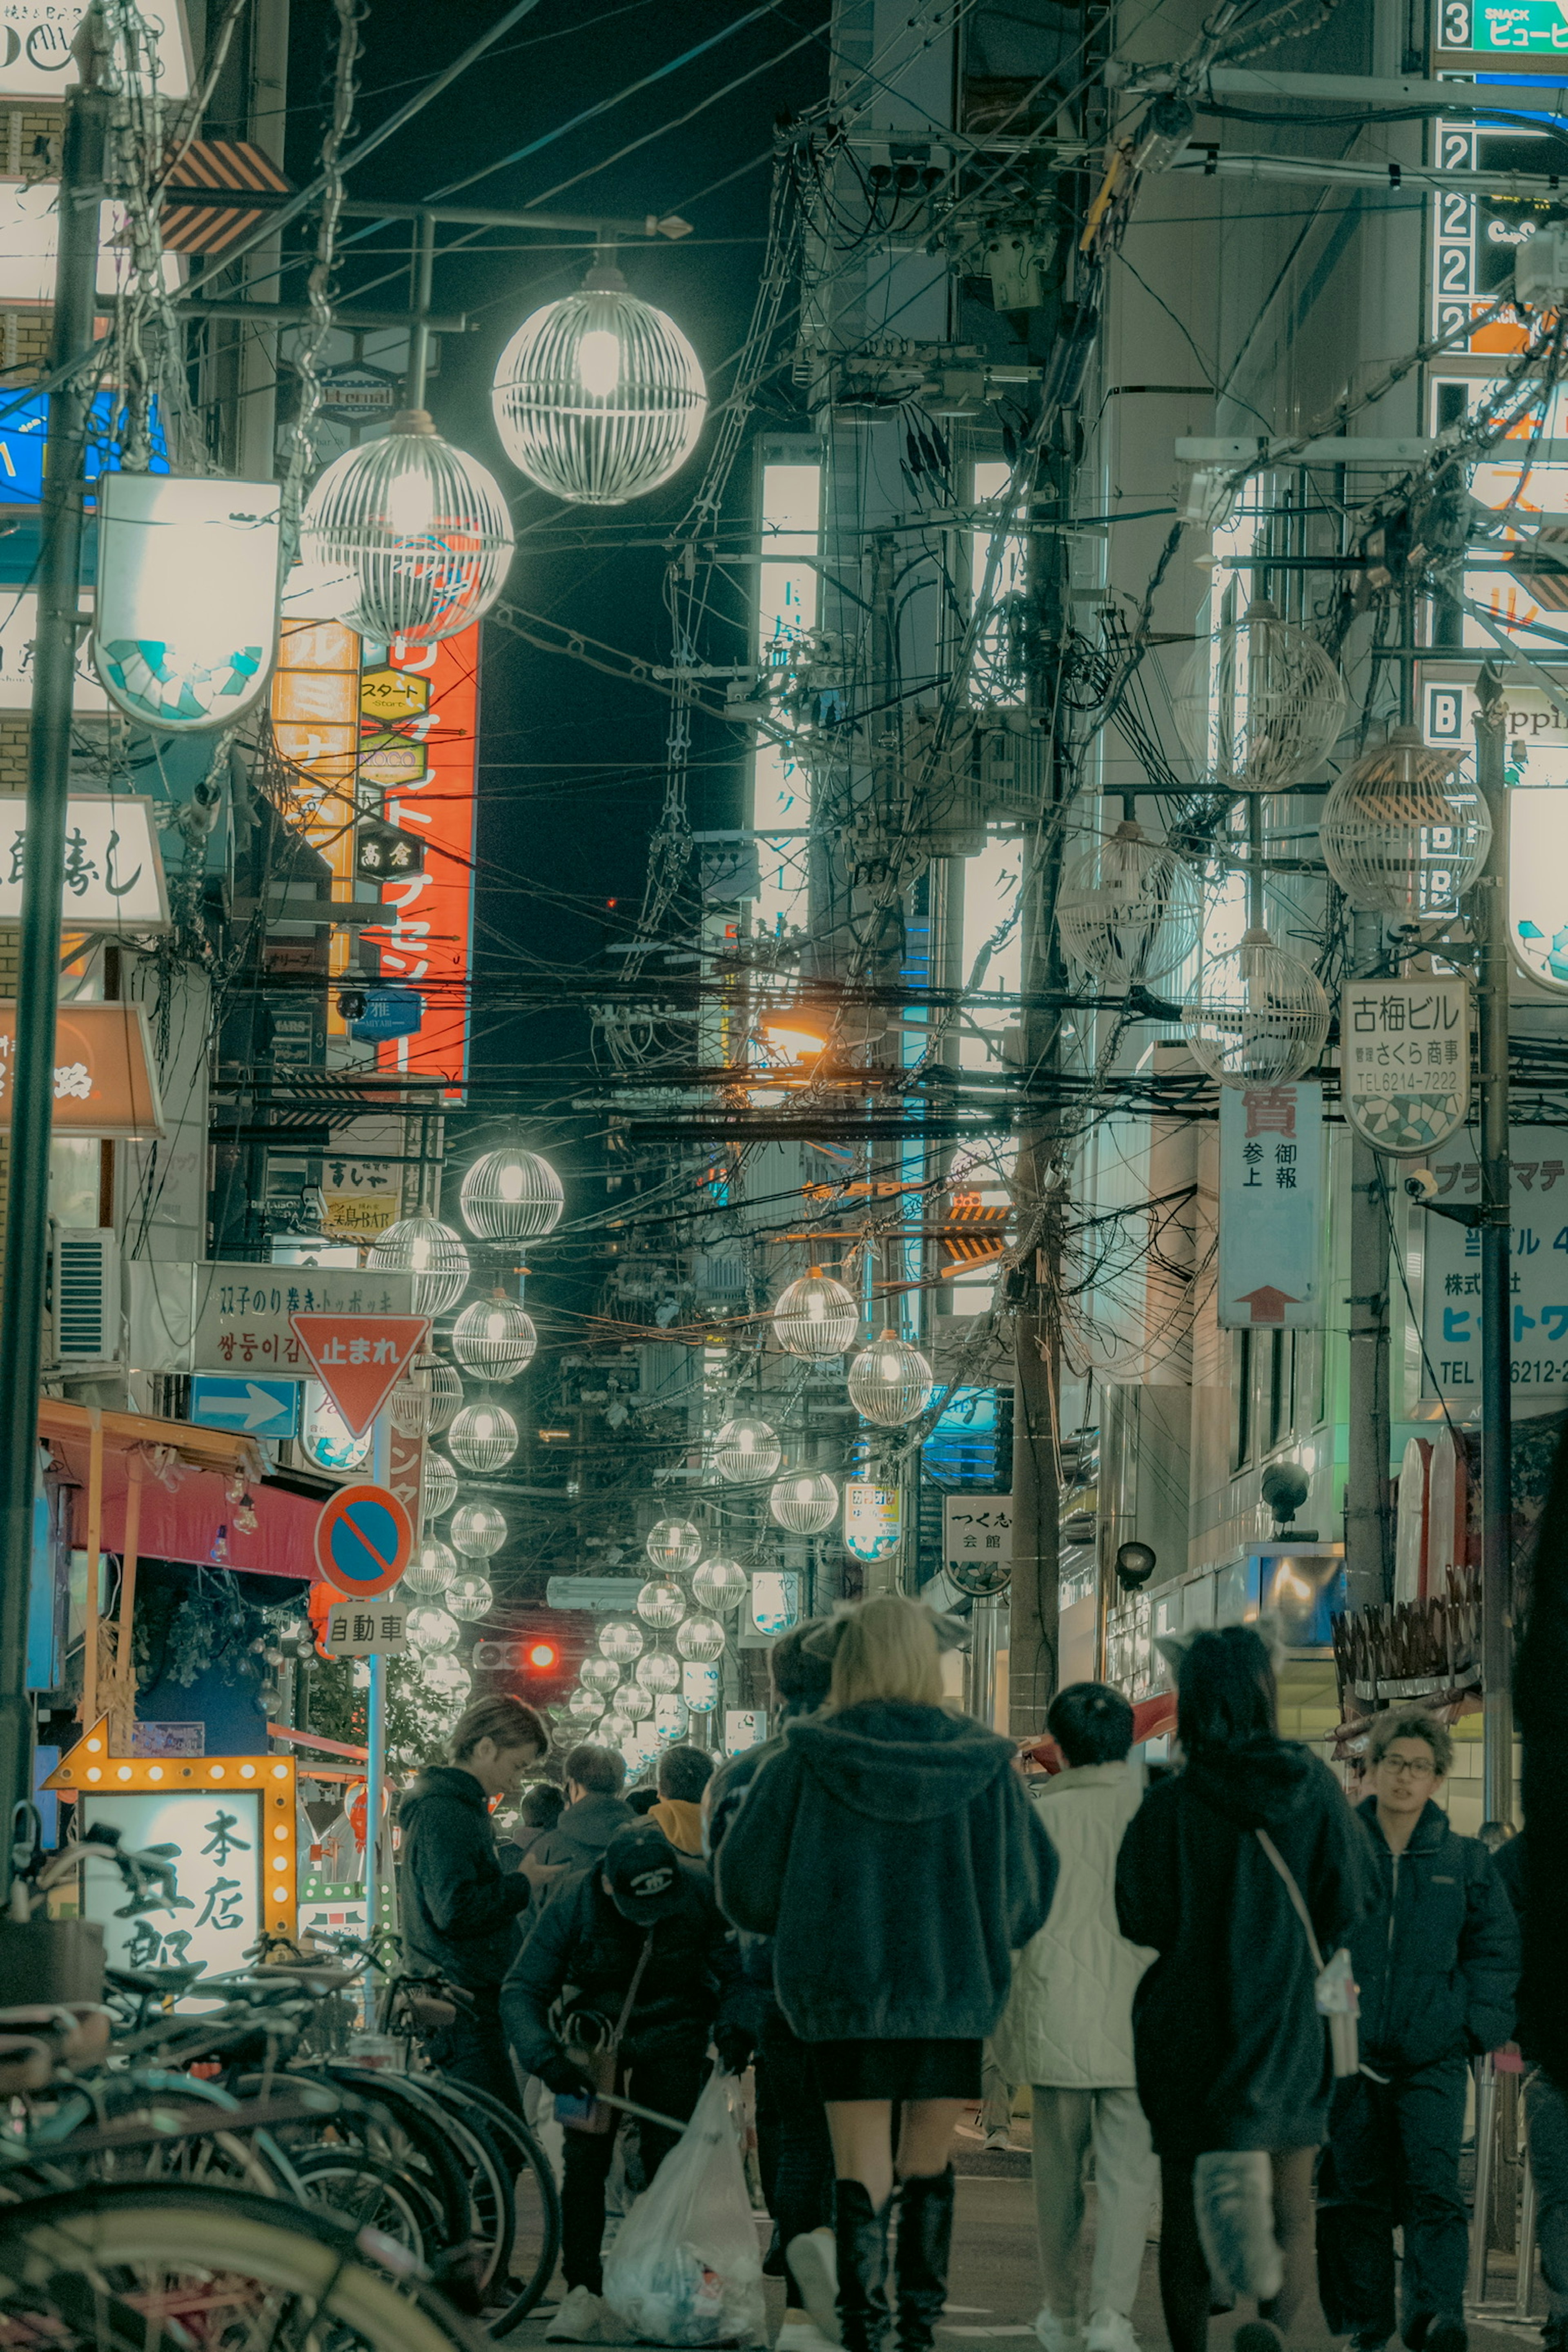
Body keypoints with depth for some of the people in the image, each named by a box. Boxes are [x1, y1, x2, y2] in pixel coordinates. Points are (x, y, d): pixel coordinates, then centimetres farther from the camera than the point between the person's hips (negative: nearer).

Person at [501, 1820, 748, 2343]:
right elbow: (521, 1990, -16)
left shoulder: (700, 1892, -20)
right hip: (596, 2034, 0)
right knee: (583, 2163, -10)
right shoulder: (573, 1902, -21)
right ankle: (582, 2292, -4)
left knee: (668, 2164, -9)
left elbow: (736, 1970, -6)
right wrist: (545, 2056, -31)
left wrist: (734, 2027, -24)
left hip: (671, 2040, 0)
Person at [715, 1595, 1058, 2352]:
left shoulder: (804, 1764, -6)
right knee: (929, 2166, 15)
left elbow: (742, 1884, -1)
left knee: (860, 2175, 3)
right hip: (955, 1995, 2)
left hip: (843, 1993, -2)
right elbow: (1033, 1882, 4)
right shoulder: (982, 1765, -2)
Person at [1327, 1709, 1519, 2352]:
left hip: (1433, 2058, -1)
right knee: (1360, 2196, 4)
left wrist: (1478, 2025, 2)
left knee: (1433, 2189, -16)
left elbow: (1499, 1949, 12)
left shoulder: (1464, 1859, 6)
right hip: (1352, 2055, 1)